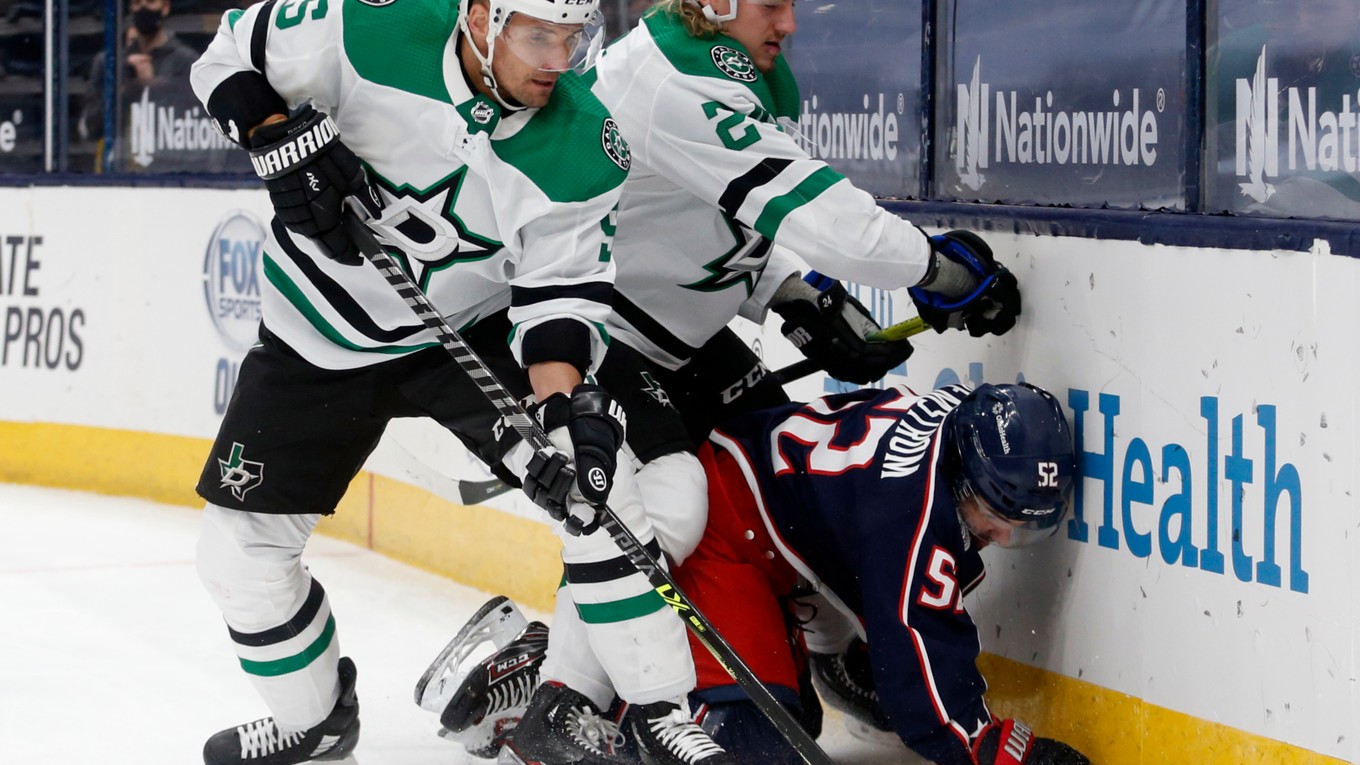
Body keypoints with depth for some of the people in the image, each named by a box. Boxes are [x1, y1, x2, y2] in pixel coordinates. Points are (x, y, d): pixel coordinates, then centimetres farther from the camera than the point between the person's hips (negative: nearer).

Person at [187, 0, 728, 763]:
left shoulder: (585, 149, -22)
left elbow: (561, 289, -18)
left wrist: (563, 406, -35)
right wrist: (282, 144, -28)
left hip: (474, 330, 0)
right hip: (325, 335, 0)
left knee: (595, 485, -20)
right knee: (239, 549, 1)